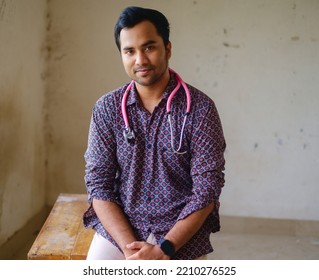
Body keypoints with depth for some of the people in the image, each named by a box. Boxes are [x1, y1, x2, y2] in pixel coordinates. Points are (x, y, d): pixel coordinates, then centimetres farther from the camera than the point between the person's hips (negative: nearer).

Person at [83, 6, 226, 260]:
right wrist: (131, 247, -15)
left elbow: (207, 189, -9)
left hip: (182, 232, -1)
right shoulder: (106, 108, 0)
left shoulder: (200, 108, -6)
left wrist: (163, 250, -17)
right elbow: (98, 184, -2)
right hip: (117, 228, 1)